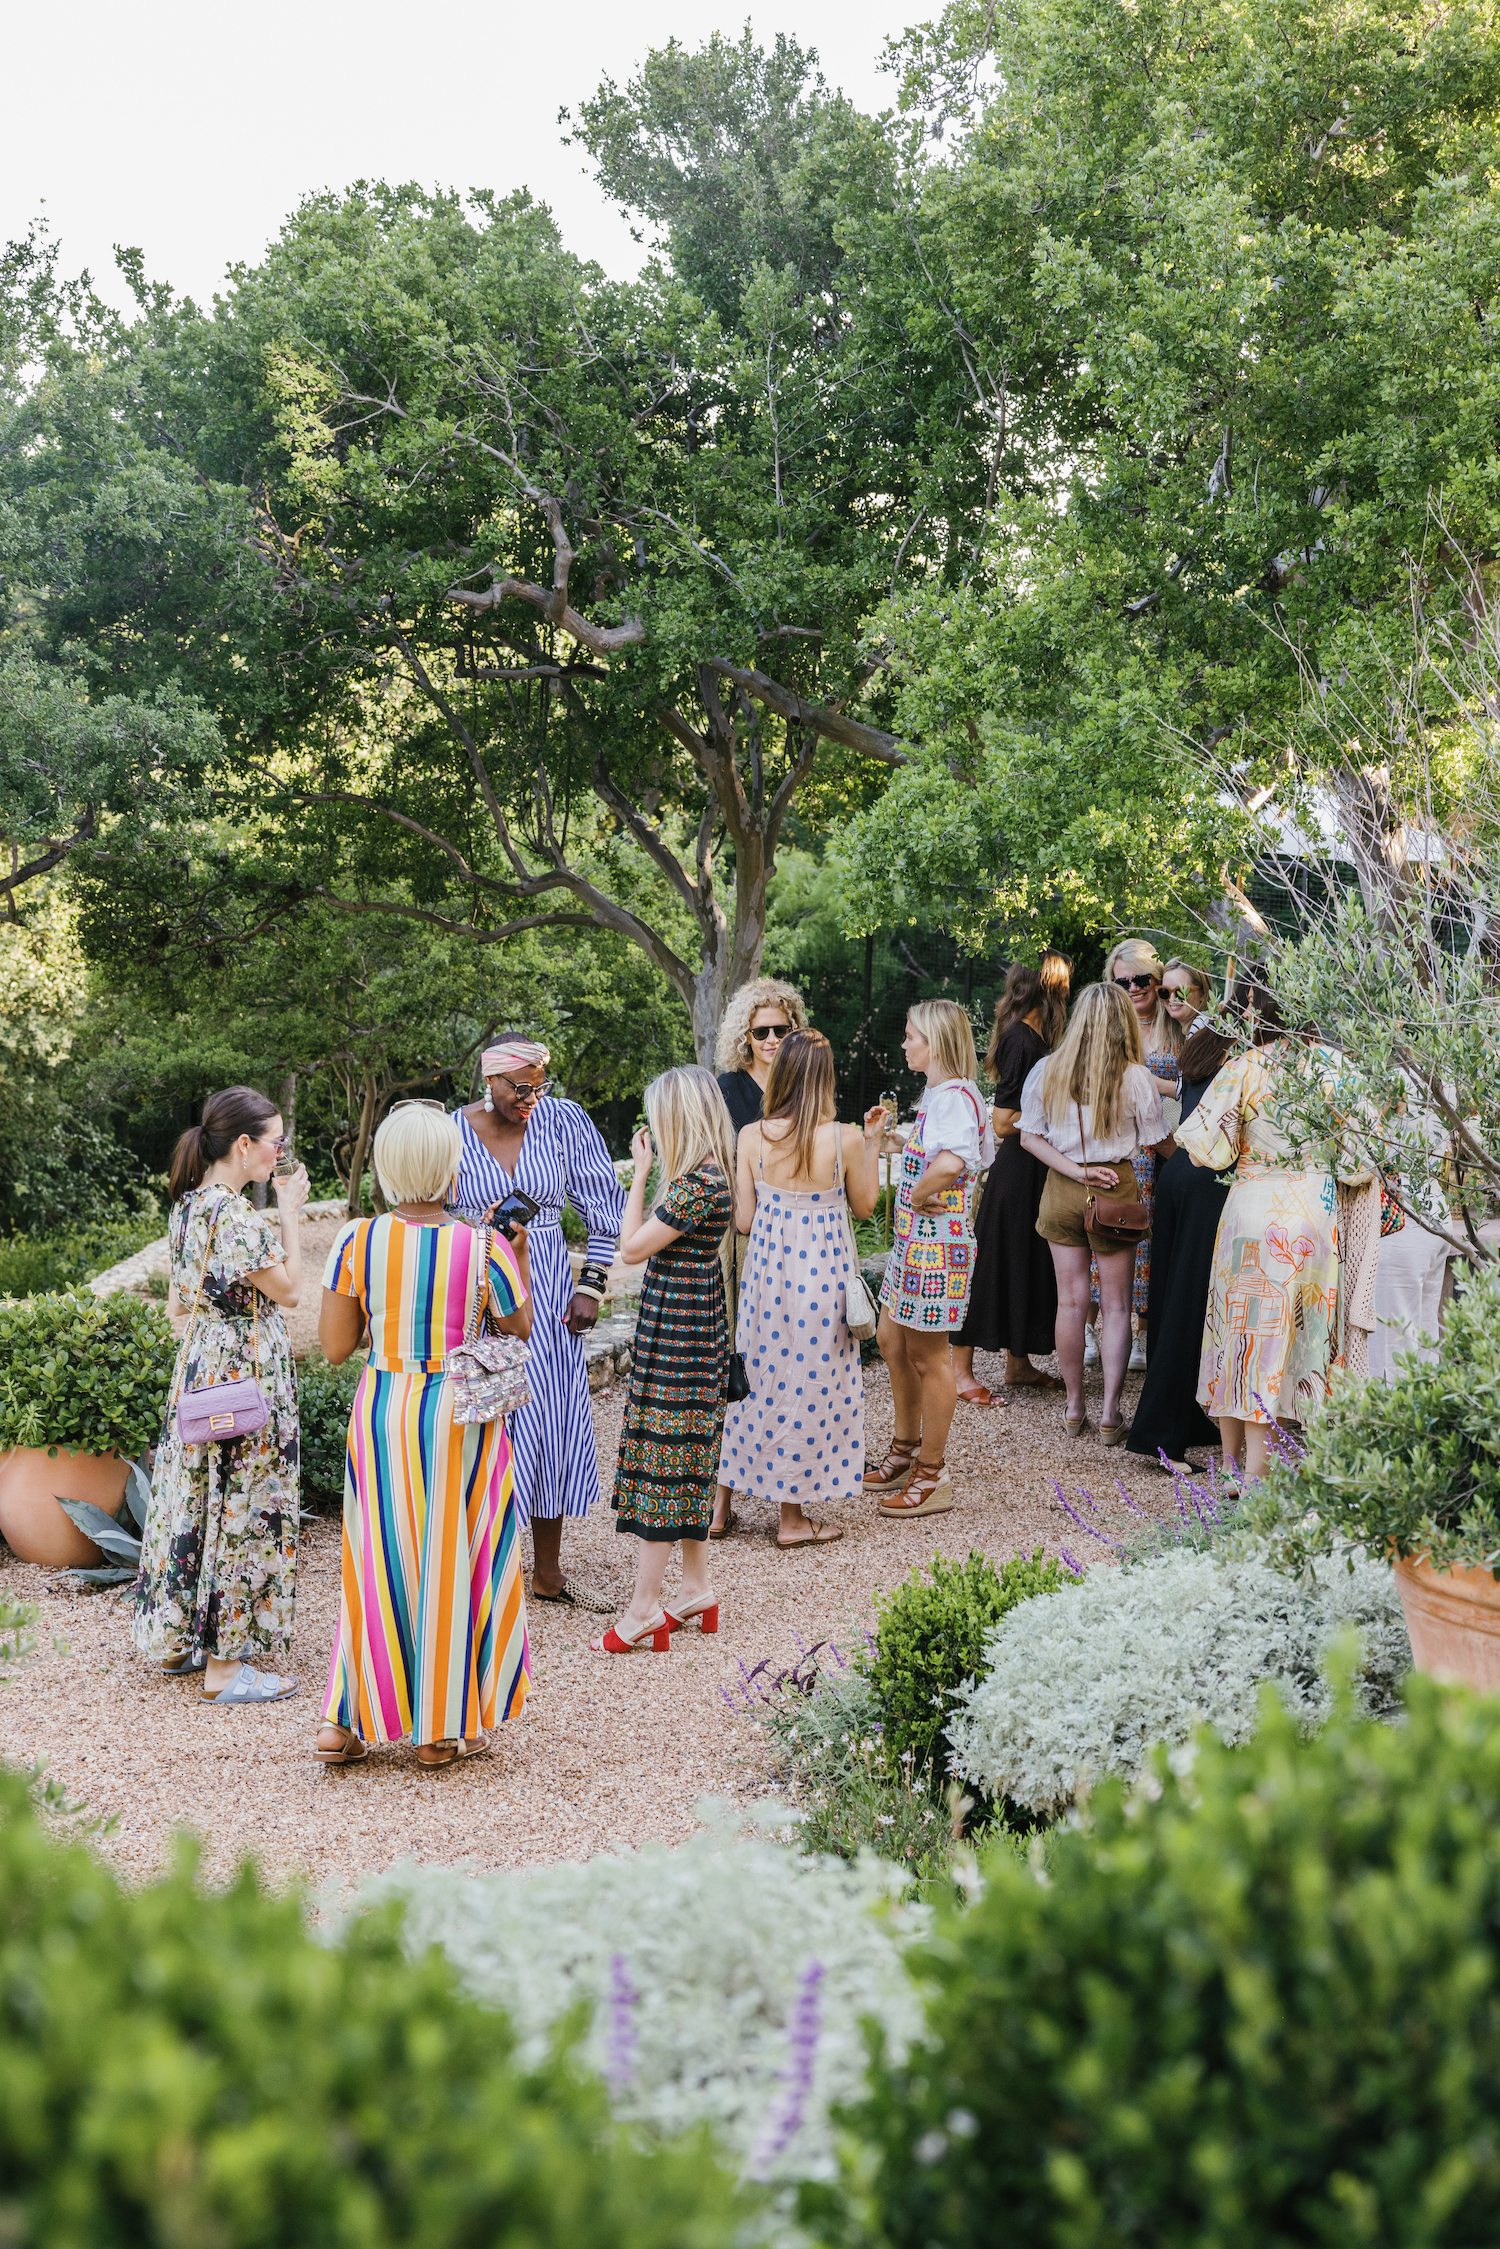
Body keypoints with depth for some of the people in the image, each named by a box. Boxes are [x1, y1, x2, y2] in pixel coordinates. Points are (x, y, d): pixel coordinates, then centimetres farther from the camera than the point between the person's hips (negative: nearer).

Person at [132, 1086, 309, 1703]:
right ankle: (224, 1665, 4)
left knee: (198, 1496, 17)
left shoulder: (188, 1205, 8)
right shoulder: (235, 1214, -22)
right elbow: (286, 1288, -14)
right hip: (246, 1372, -10)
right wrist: (289, 1214, -7)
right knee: (240, 1507, -2)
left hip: (199, 1363, 10)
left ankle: (177, 1639, 28)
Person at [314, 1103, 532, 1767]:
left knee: (378, 1557, 14)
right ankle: (441, 1729, 17)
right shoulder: (484, 1248, -11)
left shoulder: (356, 1242, -8)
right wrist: (516, 1255, 12)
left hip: (382, 1409, 2)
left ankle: (345, 1721, 16)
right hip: (461, 1415, -2)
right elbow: (519, 1332, 3)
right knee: (453, 1558, 10)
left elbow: (335, 1346, -5)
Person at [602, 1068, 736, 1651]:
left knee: (659, 1456, -4)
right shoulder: (714, 1174, 9)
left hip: (675, 1330, -10)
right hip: (696, 1323, 10)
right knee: (687, 1459, 16)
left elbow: (633, 1248, -16)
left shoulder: (697, 1183, -22)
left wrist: (640, 1172, -11)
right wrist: (652, 1170, 12)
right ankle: (696, 1588, 24)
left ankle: (645, 1607, 2)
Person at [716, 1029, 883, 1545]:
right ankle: (792, 1517, 17)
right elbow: (863, 1206, 3)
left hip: (766, 1268, 2)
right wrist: (872, 1142, 9)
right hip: (822, 1272, -2)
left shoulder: (752, 1137, -9)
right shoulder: (845, 1139, -13)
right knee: (809, 1384, 9)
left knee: (755, 1374, 17)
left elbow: (743, 1220, -4)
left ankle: (721, 1502, 24)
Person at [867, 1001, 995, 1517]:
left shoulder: (955, 1097, -20)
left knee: (927, 1356, -1)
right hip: (914, 1238, 11)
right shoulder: (938, 1095, 12)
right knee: (892, 1339, 19)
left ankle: (932, 1476, 10)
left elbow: (948, 1164, -36)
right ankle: (904, 1453, 34)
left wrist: (917, 1196, -21)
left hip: (937, 1241, -11)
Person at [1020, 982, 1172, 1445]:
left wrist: (1075, 1171, -6)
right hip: (1116, 1190, -2)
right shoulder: (1135, 1078, -10)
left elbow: (1029, 1137, -3)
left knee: (1071, 1301, 10)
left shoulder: (1048, 1072, -3)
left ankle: (1074, 1407, 17)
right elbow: (1159, 1142, -1)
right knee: (1115, 1306, 6)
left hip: (1062, 1191, 2)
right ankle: (1110, 1413, 6)